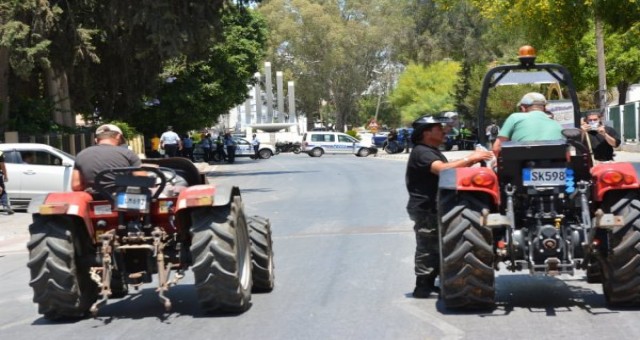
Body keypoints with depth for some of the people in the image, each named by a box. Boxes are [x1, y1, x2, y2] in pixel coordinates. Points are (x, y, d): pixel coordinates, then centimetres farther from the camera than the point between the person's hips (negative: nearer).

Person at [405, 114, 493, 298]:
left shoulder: (433, 152, 21)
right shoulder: (421, 152, -16)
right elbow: (442, 169, -30)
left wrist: (469, 162, 0)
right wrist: (470, 159, -30)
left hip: (434, 208, 11)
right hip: (425, 209, -11)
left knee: (436, 248, 15)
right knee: (427, 247, -6)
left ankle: (428, 283, 23)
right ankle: (422, 287, 0)